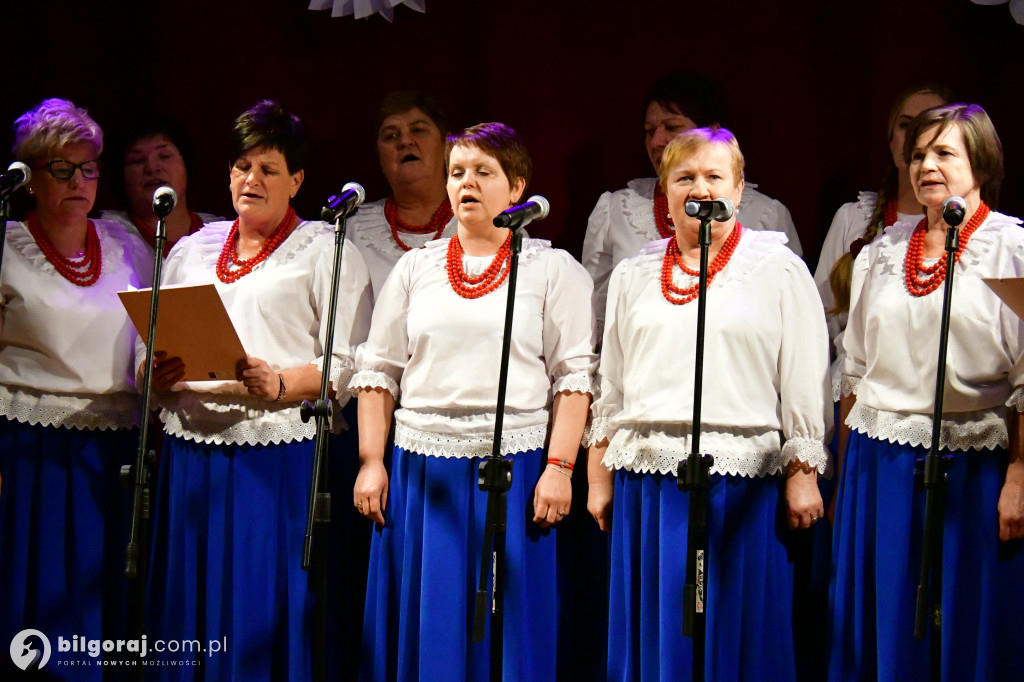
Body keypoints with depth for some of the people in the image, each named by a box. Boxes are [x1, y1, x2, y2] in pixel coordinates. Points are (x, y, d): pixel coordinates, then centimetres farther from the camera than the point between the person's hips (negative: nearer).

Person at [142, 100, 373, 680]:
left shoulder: (326, 251, 6)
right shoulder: (192, 250, 20)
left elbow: (353, 362, -4)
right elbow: (148, 349, 20)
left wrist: (281, 383, -20)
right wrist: (158, 373, -2)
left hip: (279, 455, -4)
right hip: (190, 450, 4)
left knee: (266, 619, -6)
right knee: (191, 609, 3)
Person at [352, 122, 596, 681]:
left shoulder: (554, 269, 4)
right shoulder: (414, 268, 13)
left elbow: (574, 377, -2)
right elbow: (377, 371, 11)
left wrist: (559, 467, -12)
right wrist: (370, 462, 2)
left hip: (515, 468, -3)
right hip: (421, 466, 3)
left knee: (507, 632, 0)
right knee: (422, 627, 5)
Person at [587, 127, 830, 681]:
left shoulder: (779, 270, 4)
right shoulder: (633, 275, 14)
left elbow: (806, 382, 0)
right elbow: (609, 387, 16)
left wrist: (803, 476, -6)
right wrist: (599, 477, 10)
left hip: (742, 482, -3)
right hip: (646, 481, 3)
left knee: (736, 637, 1)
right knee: (651, 633, 7)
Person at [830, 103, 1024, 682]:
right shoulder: (883, 253, 12)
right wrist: (844, 471, 12)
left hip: (971, 469, -4)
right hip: (879, 467, 5)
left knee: (965, 634, 3)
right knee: (878, 630, 9)